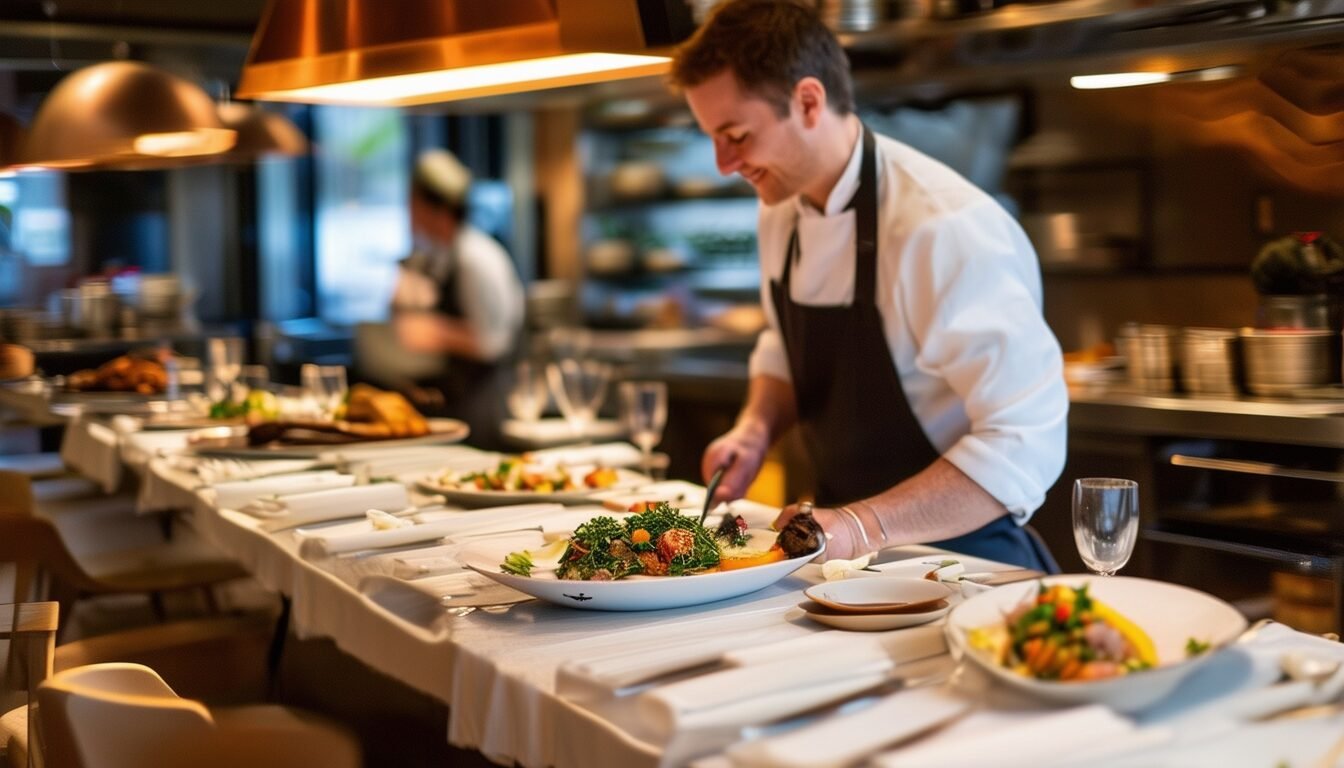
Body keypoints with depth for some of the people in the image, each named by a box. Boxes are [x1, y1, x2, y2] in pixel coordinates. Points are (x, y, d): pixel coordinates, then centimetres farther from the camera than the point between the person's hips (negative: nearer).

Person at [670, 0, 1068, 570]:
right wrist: (757, 427, -1)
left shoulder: (946, 228, -23)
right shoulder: (782, 209, 3)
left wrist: (864, 526, -30)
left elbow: (1025, 443, -25)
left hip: (957, 558, -6)